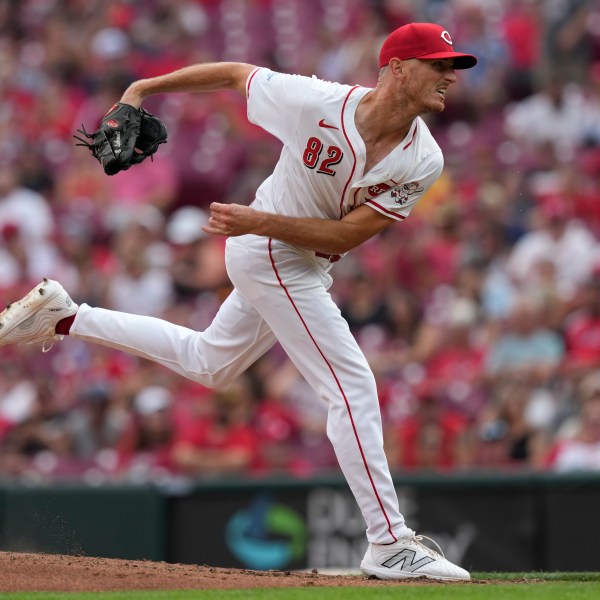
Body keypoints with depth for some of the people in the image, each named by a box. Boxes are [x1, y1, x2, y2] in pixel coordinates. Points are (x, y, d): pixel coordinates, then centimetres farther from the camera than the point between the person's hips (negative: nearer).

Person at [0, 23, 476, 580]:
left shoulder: (423, 160, -14)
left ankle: (64, 318, 35)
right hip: (271, 256, -7)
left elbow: (346, 234, -17)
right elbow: (236, 73, -9)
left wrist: (258, 222, -28)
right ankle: (389, 544, -11)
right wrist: (142, 88, -4)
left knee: (207, 363, 26)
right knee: (353, 387, -13)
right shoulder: (315, 103, -25)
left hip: (307, 267, 7)